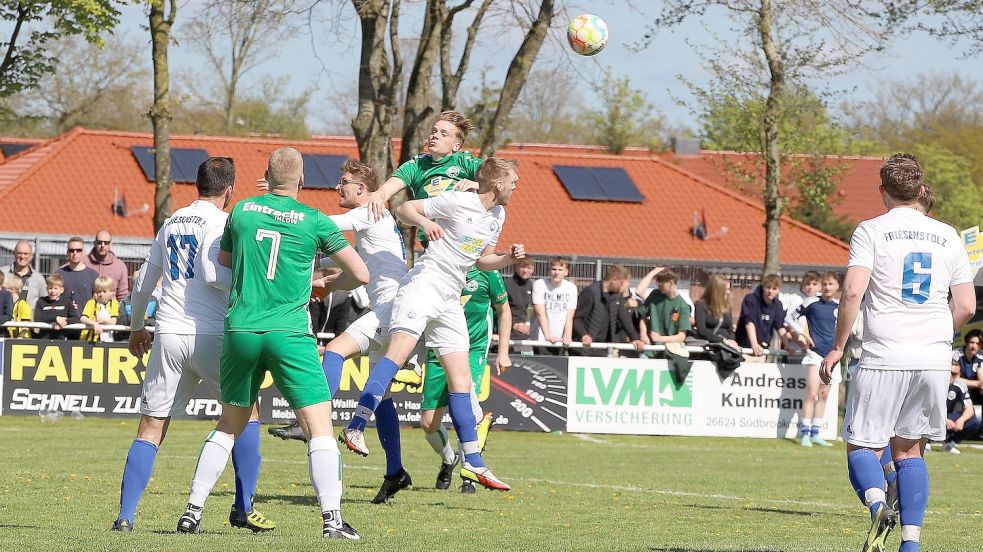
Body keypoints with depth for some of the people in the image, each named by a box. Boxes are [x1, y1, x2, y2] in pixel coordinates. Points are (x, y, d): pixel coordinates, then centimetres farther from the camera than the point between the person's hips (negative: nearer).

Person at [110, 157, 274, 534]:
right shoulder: (221, 221, -3)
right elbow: (212, 274, -18)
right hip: (209, 334, -5)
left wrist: (136, 326, 35)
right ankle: (243, 507, 7)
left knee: (151, 429, 4)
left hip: (168, 334, 5)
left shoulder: (172, 222, 16)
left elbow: (144, 281, 22)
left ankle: (125, 516, -6)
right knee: (247, 411, 12)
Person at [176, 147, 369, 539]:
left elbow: (224, 259, 24)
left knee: (229, 426, 18)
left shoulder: (242, 210, 7)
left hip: (241, 331, 3)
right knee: (319, 427, -2)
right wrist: (328, 284, 19)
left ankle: (192, 511, 15)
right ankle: (331, 518, -14)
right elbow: (360, 274, 0)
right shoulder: (315, 221, -1)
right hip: (289, 334, -3)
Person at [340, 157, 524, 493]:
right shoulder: (457, 202, -7)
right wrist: (424, 222, -26)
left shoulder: (498, 216, 17)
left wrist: (508, 259, 9)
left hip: (450, 301, 8)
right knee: (398, 351, -26)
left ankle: (473, 464, 9)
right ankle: (355, 430, -35)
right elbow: (403, 209, -5)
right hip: (424, 285, -8)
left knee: (461, 379, 6)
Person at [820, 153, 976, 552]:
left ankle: (877, 504, -27)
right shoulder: (947, 236, 11)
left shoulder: (871, 231, -1)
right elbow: (966, 307, 10)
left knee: (862, 447, 3)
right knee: (909, 449, 13)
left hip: (884, 358, -4)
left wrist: (838, 347, -4)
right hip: (935, 361, 4)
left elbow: (852, 291, -13)